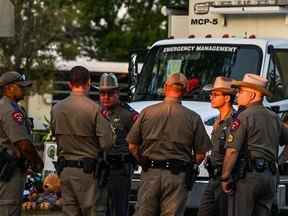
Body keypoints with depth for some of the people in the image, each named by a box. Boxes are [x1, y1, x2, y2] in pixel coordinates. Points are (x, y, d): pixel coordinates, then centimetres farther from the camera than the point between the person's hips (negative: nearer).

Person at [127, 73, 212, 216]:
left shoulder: (147, 113, 0)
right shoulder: (193, 118, -3)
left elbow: (132, 146, 4)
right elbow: (200, 155, -2)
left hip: (150, 173, 1)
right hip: (178, 177, -1)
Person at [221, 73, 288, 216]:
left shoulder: (243, 116, -8)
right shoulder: (274, 118, 14)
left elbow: (232, 150, -14)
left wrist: (225, 177, -10)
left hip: (246, 176, -7)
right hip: (270, 177, 7)